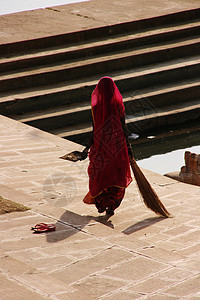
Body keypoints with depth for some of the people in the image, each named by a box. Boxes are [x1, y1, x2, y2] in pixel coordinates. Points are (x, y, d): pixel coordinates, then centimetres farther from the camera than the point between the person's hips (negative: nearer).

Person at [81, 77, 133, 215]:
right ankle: (111, 206, 12)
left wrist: (88, 148, 1)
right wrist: (128, 146, 4)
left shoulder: (96, 107, -12)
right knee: (116, 177, 15)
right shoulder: (118, 105, -10)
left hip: (101, 145, 0)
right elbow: (124, 128, -7)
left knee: (100, 176, 19)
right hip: (118, 145, 0)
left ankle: (101, 204, 26)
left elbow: (95, 131, -10)